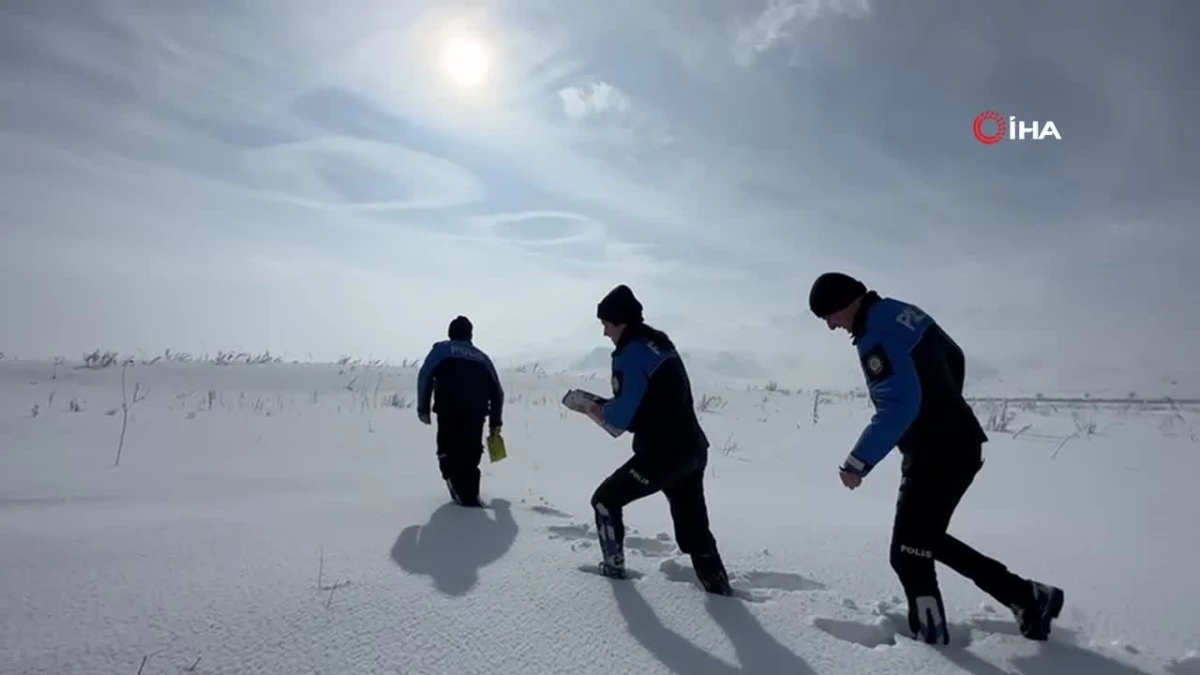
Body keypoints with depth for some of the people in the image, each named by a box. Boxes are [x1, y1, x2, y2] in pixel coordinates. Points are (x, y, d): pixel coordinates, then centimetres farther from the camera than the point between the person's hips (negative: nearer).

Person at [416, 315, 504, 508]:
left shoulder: (442, 349, 17)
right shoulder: (482, 357, 25)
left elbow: (425, 375, 0)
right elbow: (497, 391, 21)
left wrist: (423, 408, 3)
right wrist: (495, 421, 25)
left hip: (449, 410, -3)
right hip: (476, 412, 3)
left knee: (449, 451, 4)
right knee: (470, 453, 12)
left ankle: (462, 493, -9)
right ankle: (470, 494, 5)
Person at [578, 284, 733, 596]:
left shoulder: (630, 354, -15)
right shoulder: (661, 343, 12)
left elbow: (624, 417, -17)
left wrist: (601, 411, 4)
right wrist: (608, 406, 14)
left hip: (662, 453, -8)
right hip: (693, 448, 9)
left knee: (606, 500, 12)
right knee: (694, 525, 20)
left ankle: (613, 566, 20)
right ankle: (719, 586, 22)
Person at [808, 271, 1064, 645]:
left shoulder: (876, 333, -20)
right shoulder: (905, 312, 9)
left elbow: (899, 405, -30)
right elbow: (955, 358, 23)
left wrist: (858, 462, -27)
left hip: (938, 455, -10)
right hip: (958, 444, 10)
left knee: (909, 552, -2)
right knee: (925, 539, 20)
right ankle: (1029, 598, 27)